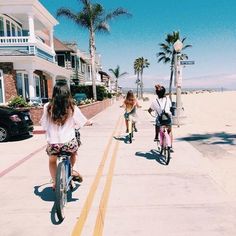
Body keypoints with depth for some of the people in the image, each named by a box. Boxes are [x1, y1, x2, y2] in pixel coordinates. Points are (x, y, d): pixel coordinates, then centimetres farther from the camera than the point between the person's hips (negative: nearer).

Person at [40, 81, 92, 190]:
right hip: (69, 142, -1)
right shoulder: (72, 108, -8)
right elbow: (84, 122, 4)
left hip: (53, 143, 1)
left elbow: (43, 123, 7)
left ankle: (54, 182, 32)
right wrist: (90, 122, 27)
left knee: (52, 160, 31)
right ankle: (71, 170, 37)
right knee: (73, 152, 35)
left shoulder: (48, 107, -5)